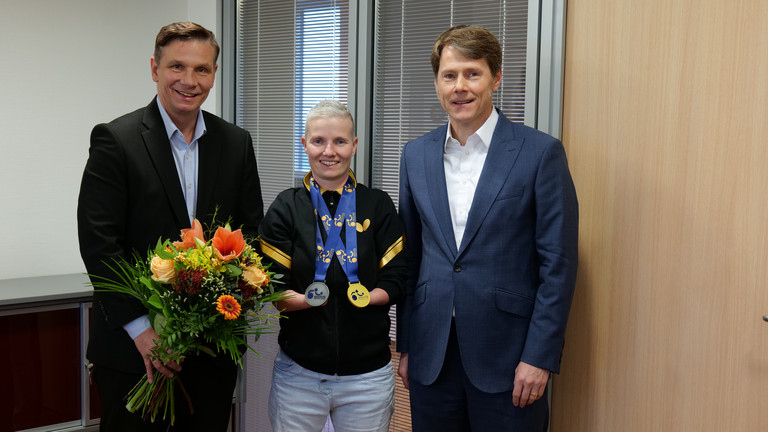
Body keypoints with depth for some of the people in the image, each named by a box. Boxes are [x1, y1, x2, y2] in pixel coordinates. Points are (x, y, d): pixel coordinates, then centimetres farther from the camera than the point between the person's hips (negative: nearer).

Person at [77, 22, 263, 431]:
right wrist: (140, 328, -16)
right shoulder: (115, 140, -7)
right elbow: (98, 241, -11)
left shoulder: (236, 143, 6)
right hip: (133, 348, -3)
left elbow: (252, 228, 10)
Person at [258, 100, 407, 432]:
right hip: (298, 373, 0)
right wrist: (309, 299, -21)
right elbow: (272, 289, -4)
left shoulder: (378, 205, 3)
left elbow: (396, 280, -1)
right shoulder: (286, 208, 2)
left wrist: (364, 296, -18)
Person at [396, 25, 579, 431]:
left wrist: (539, 356, -11)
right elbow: (410, 257, 11)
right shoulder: (416, 154, 7)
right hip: (431, 355, 4)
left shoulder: (540, 152, -6)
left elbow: (558, 264, -7)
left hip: (507, 356, -3)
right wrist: (405, 346, 10)